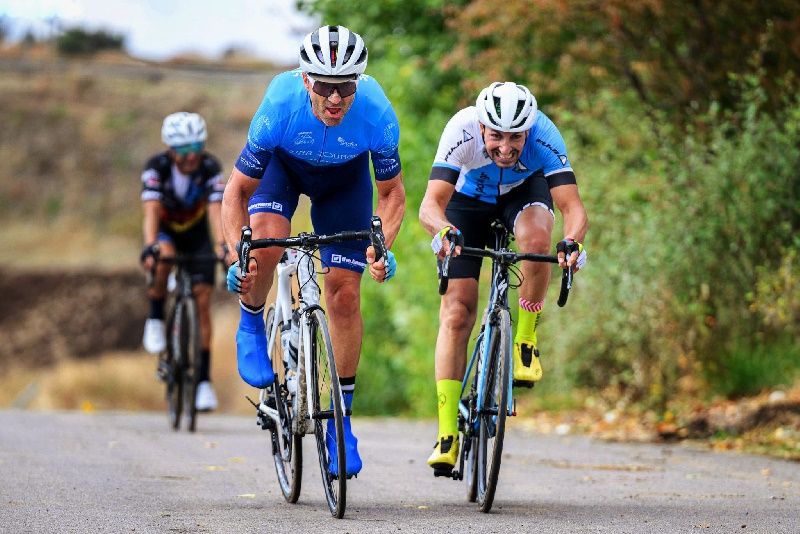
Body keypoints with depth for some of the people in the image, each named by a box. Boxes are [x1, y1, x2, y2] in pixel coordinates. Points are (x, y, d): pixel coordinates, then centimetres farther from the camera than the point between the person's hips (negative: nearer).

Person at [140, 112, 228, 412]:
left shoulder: (210, 168, -25)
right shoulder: (157, 168, -27)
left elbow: (215, 210, -36)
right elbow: (151, 211, -38)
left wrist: (224, 246, -53)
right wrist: (150, 247, -55)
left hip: (197, 236, 1)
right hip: (165, 233, -1)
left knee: (202, 300, -11)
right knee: (165, 257, -38)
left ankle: (204, 379, -7)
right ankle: (155, 320, -15)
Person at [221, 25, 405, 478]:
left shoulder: (377, 113, -35)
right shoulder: (280, 106, -38)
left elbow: (392, 192, -17)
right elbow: (237, 190, -26)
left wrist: (383, 246, -34)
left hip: (345, 177, 1)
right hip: (283, 164, -1)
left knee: (345, 294, -7)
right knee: (266, 244, -32)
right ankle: (252, 323, 0)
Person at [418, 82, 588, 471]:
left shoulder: (544, 136, -36)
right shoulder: (462, 131, -37)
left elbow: (573, 207, -41)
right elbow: (430, 204, -44)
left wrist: (573, 241, -62)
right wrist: (443, 232, -66)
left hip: (525, 191, 0)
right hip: (468, 198, 0)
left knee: (536, 239, -36)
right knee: (457, 312, -10)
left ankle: (526, 340, -12)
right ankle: (447, 438, -6)